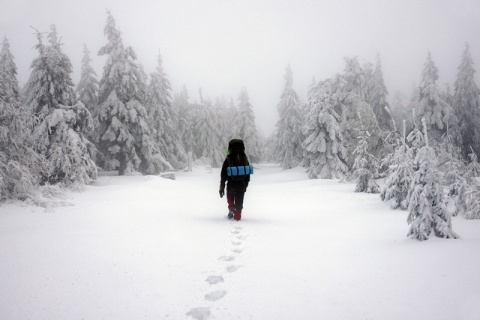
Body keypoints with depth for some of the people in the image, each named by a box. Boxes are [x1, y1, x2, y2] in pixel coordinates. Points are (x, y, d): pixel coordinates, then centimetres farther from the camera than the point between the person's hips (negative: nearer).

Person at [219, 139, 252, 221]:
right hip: (242, 185, 2)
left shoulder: (228, 159, -7)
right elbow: (248, 173, 10)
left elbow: (223, 174, -6)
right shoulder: (245, 159, 4)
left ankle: (231, 208, 7)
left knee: (230, 196, 27)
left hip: (231, 184, -1)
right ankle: (237, 217, 11)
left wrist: (222, 187, -1)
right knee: (239, 202, 11)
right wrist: (246, 184, 20)